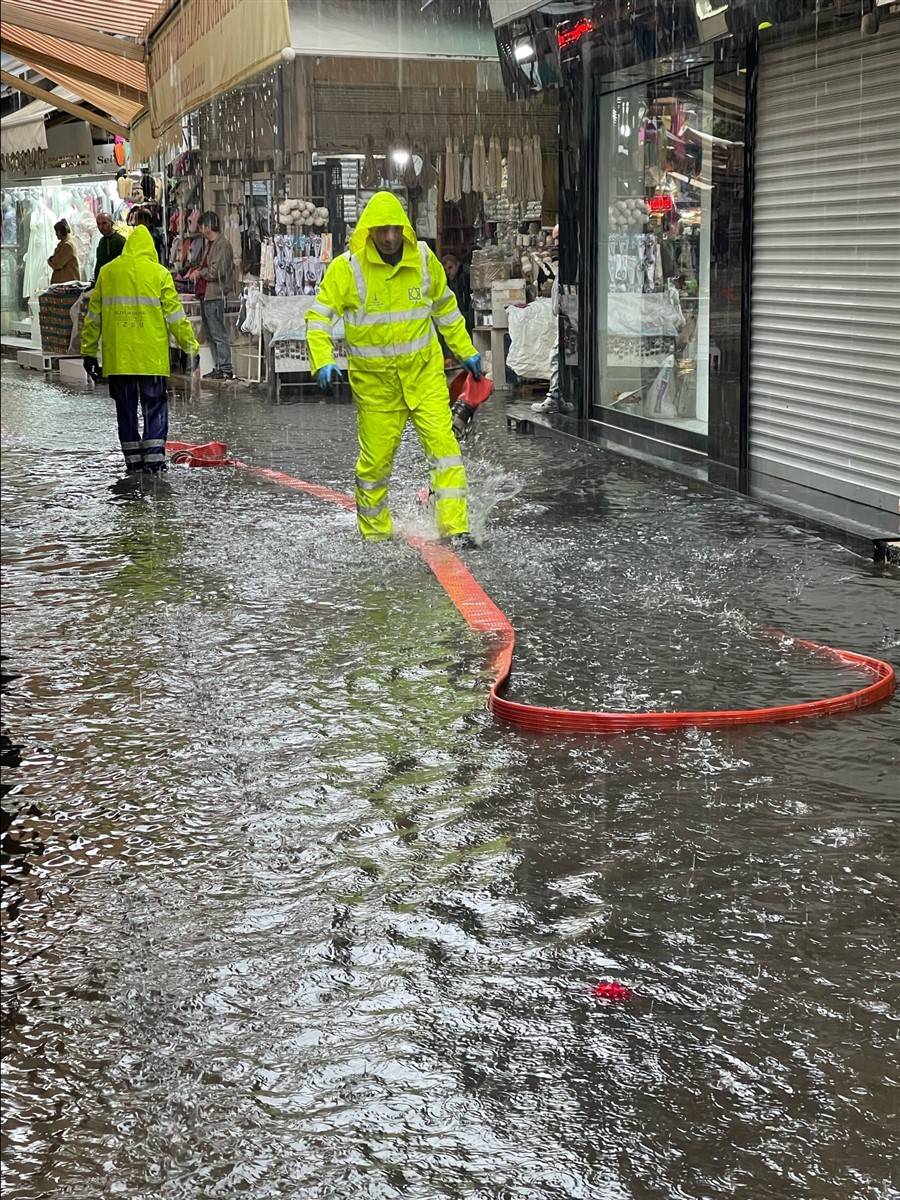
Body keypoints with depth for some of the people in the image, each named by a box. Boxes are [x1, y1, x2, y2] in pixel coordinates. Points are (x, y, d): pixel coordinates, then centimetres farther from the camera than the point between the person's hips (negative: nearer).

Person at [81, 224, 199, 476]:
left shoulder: (107, 272, 6)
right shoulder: (159, 273, -2)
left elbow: (93, 316, 9)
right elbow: (175, 315, -2)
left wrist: (89, 352, 15)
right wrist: (190, 346, 6)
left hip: (117, 358, 2)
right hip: (151, 358, -2)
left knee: (126, 409, 10)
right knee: (155, 407, 6)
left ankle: (133, 460, 13)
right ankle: (153, 458, -2)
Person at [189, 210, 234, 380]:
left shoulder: (223, 245, -13)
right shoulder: (210, 244, 18)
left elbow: (216, 272, -19)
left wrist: (199, 273, -5)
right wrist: (195, 270, 9)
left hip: (215, 295, -10)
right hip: (205, 295, 10)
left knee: (218, 333, -9)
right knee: (211, 334, 12)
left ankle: (225, 369, -7)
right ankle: (218, 367, 17)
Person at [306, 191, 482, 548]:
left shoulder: (424, 260, -1)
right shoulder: (346, 268, -11)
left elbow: (445, 307, 15)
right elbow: (318, 317, -8)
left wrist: (466, 351, 20)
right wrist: (323, 362, -22)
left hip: (424, 373, 2)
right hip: (374, 381, -2)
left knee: (443, 444, -10)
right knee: (375, 459, 5)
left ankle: (455, 529, -7)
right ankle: (375, 533, 25)